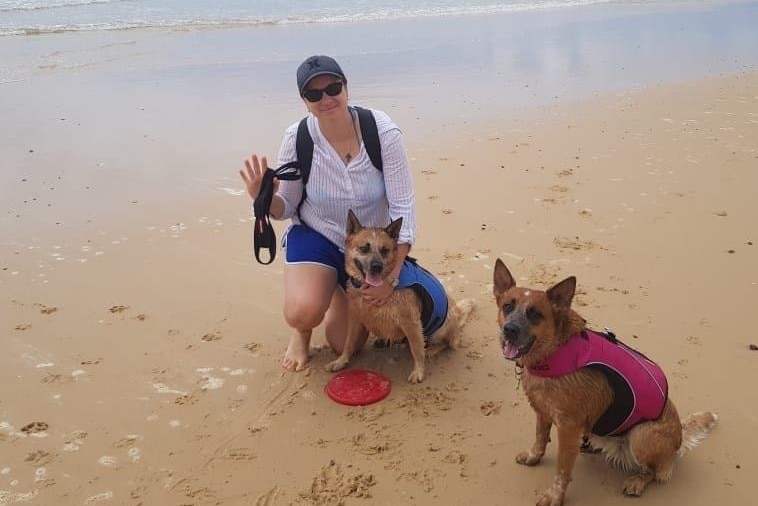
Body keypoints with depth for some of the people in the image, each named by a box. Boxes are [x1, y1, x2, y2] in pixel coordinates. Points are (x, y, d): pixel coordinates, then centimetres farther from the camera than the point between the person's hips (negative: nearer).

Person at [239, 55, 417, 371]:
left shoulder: (383, 132, -25)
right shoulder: (297, 139, -20)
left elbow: (403, 206, -21)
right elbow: (286, 208, -8)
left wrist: (391, 275, -25)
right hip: (316, 236, 0)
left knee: (345, 346, 8)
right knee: (302, 313, -30)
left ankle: (341, 292, 42)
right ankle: (302, 331, 11)